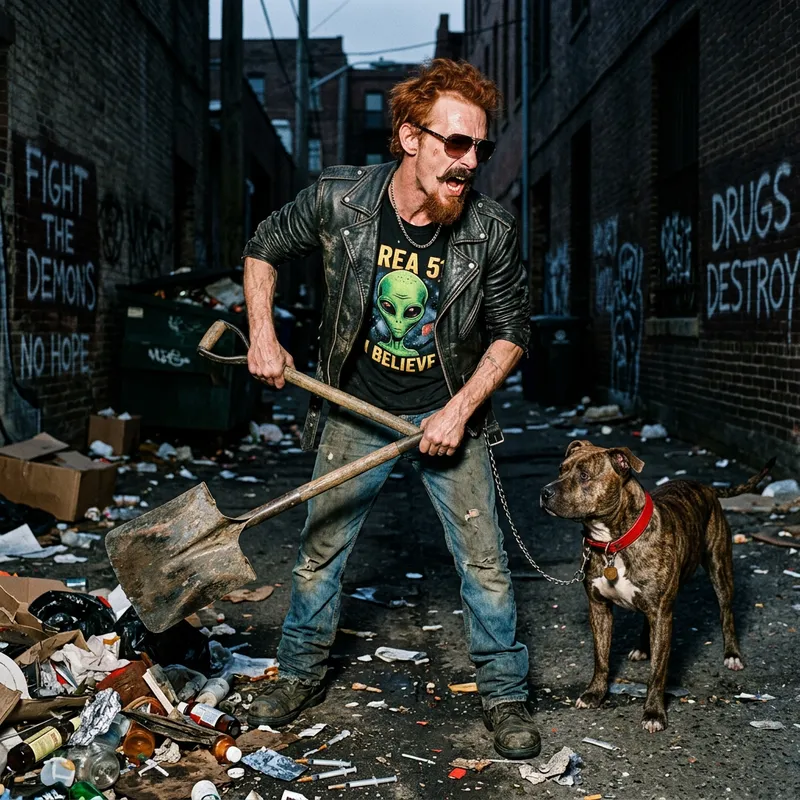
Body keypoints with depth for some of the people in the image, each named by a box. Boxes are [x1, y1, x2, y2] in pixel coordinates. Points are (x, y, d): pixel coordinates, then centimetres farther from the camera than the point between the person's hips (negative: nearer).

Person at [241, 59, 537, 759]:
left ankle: (504, 694, 19)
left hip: (449, 411, -1)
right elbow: (264, 250, 2)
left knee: (485, 559, 0)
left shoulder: (492, 230, -18)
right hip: (356, 409, 1)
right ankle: (301, 675, 31)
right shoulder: (337, 200, -17)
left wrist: (459, 410, -13)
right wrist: (263, 336, -8)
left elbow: (511, 332, -5)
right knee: (321, 550, 10)